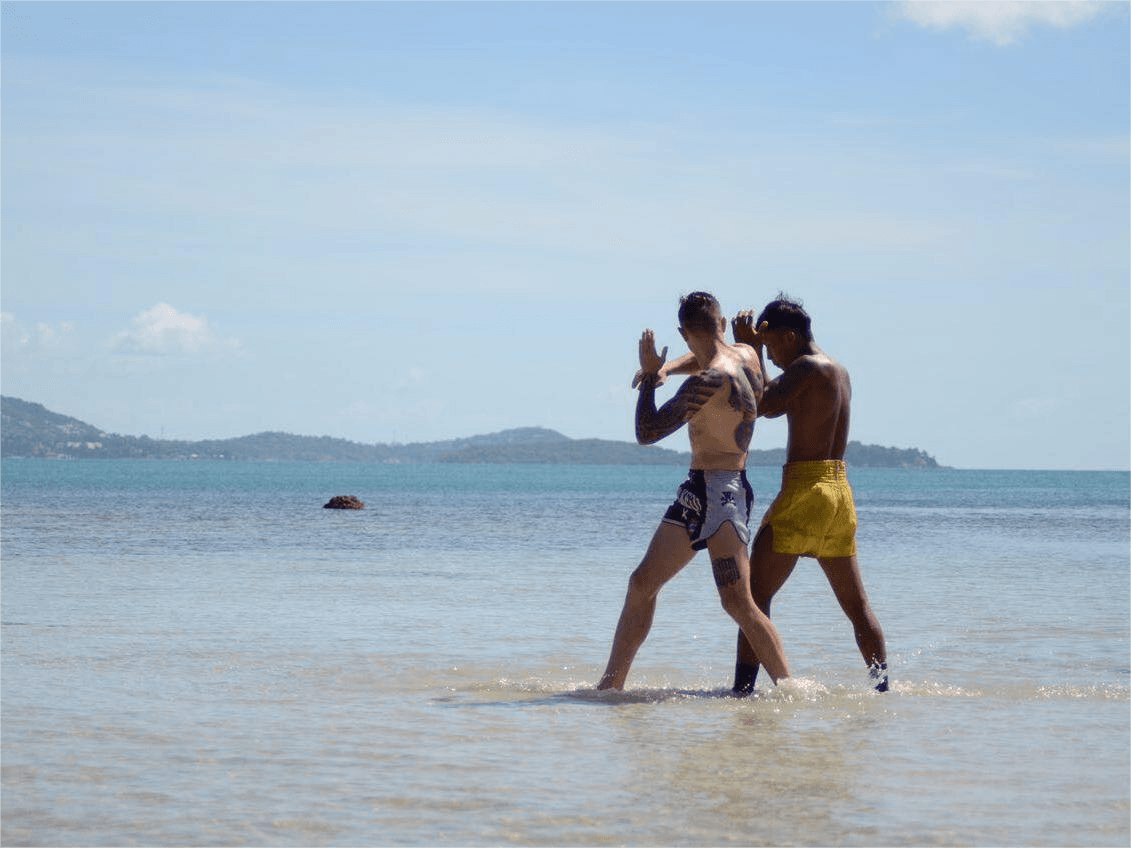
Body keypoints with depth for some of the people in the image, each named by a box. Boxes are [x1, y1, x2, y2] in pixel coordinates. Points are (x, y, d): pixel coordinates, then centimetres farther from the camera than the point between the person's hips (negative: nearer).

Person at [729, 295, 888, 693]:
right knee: (856, 605, 15)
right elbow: (777, 401, 23)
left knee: (755, 594, -6)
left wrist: (749, 351, -6)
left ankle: (743, 690, -12)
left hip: (805, 492, -9)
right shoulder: (840, 372, 17)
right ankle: (882, 686, 16)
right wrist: (753, 353, 16)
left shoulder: (807, 367, -10)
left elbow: (759, 405, -15)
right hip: (840, 493, 9)